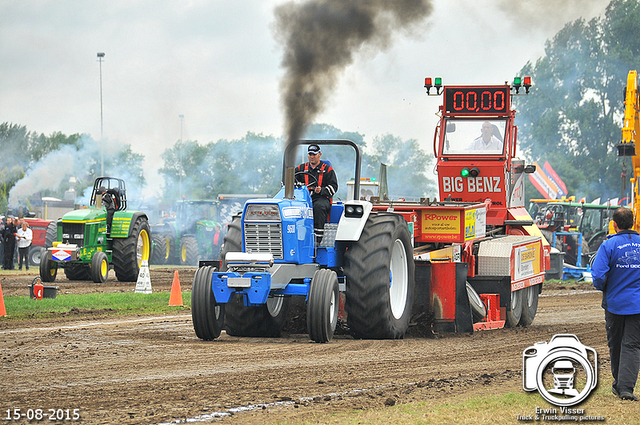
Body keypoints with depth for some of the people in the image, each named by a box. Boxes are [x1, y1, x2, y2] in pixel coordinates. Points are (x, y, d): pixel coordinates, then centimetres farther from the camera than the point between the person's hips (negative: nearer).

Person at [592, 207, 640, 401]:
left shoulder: (609, 245, -10)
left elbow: (598, 276, -18)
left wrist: (603, 288, 3)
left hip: (615, 303, -1)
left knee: (615, 344, 15)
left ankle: (619, 384, 27)